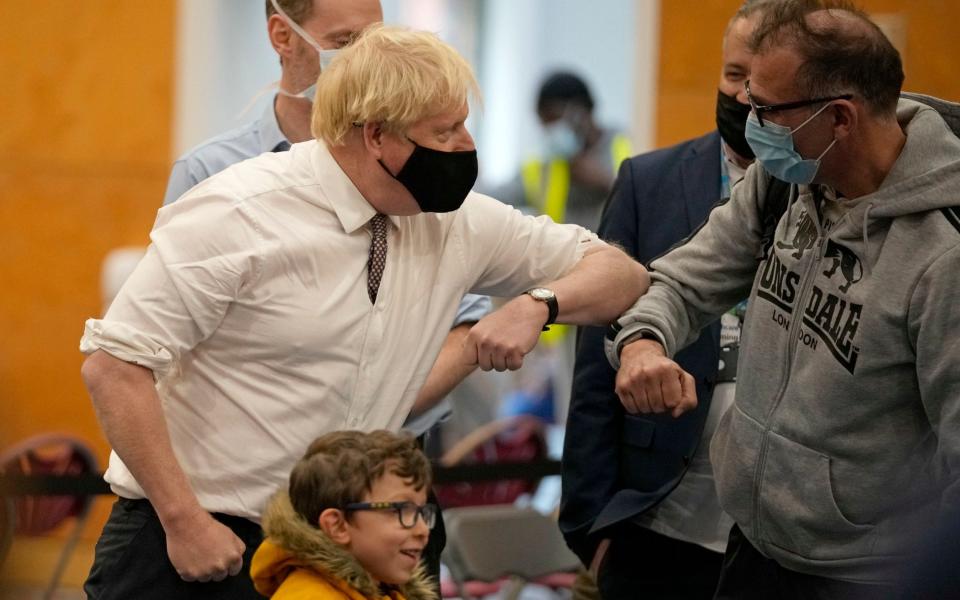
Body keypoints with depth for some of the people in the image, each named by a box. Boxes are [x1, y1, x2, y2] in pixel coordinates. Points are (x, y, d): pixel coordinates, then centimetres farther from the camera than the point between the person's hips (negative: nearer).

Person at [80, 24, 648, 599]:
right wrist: (185, 521, -22)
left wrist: (538, 304, -11)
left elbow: (621, 275, 10)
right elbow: (115, 366, -17)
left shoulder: (455, 223, 2)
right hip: (188, 548, -5)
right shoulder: (239, 214, -16)